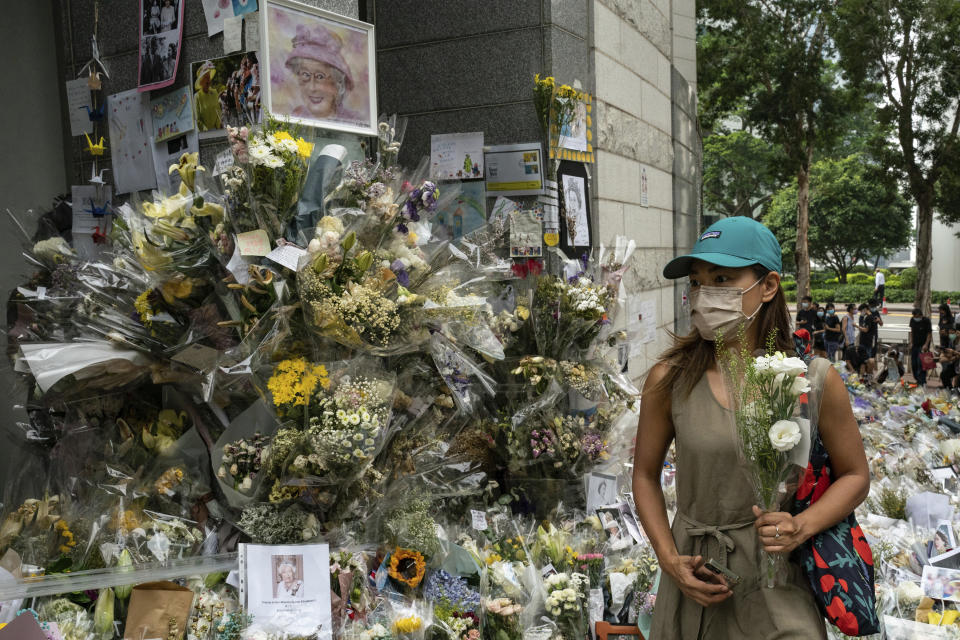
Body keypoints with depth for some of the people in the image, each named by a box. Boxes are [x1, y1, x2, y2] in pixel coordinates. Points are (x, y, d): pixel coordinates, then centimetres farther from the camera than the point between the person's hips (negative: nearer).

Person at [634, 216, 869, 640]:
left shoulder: (816, 381, -10)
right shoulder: (669, 379, -10)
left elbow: (855, 476, 3)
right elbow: (645, 474, 2)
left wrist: (802, 527, -14)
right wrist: (669, 560, -8)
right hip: (696, 582, 1)